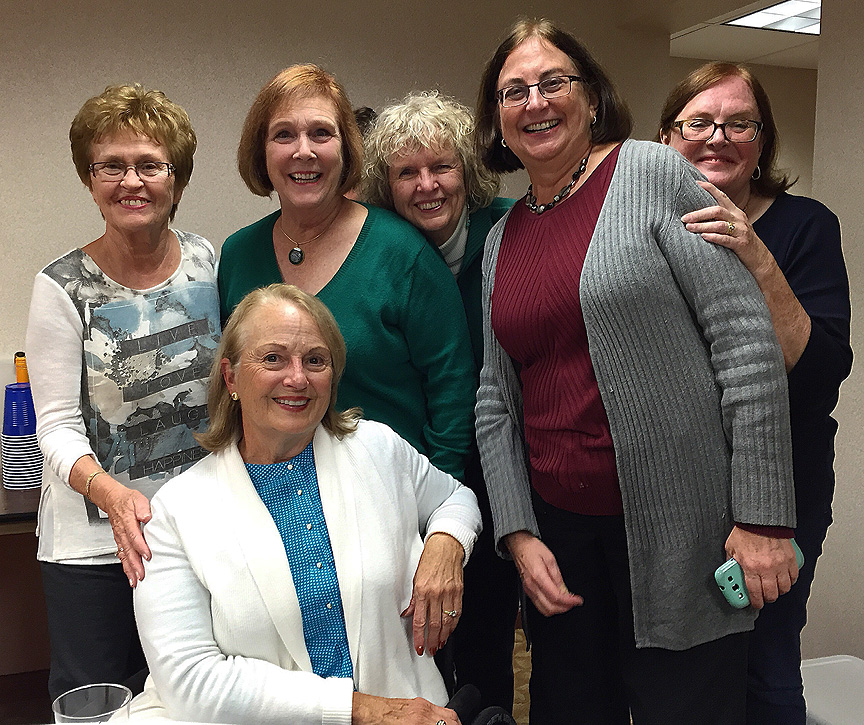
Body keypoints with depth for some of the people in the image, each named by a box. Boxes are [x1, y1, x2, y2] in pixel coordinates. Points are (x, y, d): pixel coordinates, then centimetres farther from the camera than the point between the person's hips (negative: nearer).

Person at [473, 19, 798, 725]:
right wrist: (518, 532, 1)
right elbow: (496, 399, 10)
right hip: (558, 527, 5)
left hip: (678, 526, -5)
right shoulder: (501, 238, 10)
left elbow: (748, 341, -12)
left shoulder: (654, 174, -6)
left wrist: (763, 516, -15)